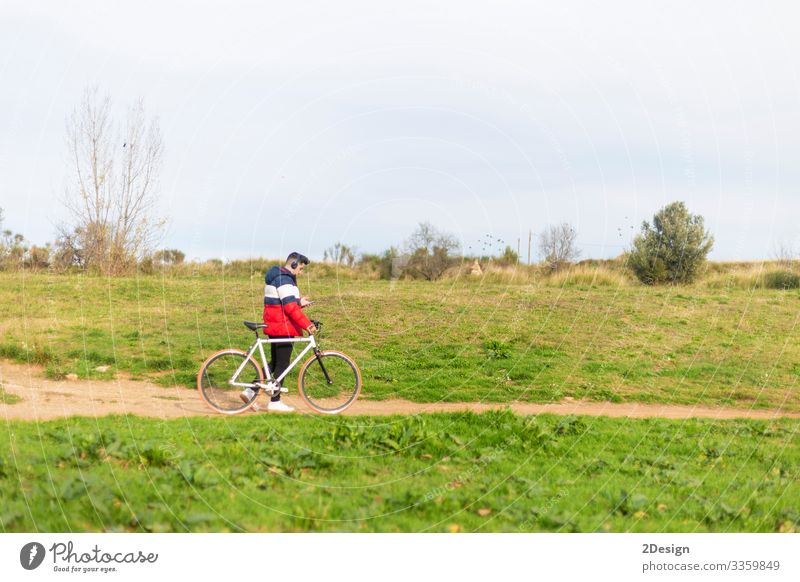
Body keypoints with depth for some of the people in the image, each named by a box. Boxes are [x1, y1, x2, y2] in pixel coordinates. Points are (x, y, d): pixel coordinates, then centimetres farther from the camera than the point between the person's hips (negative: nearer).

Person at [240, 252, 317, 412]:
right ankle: (275, 402, 4)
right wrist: (308, 325, -24)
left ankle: (250, 390, 12)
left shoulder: (276, 277, 17)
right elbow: (290, 308, -23)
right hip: (283, 328, -10)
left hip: (274, 326, 10)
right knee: (283, 364, -2)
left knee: (275, 362, 16)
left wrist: (299, 302, 10)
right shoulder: (285, 279, -16)